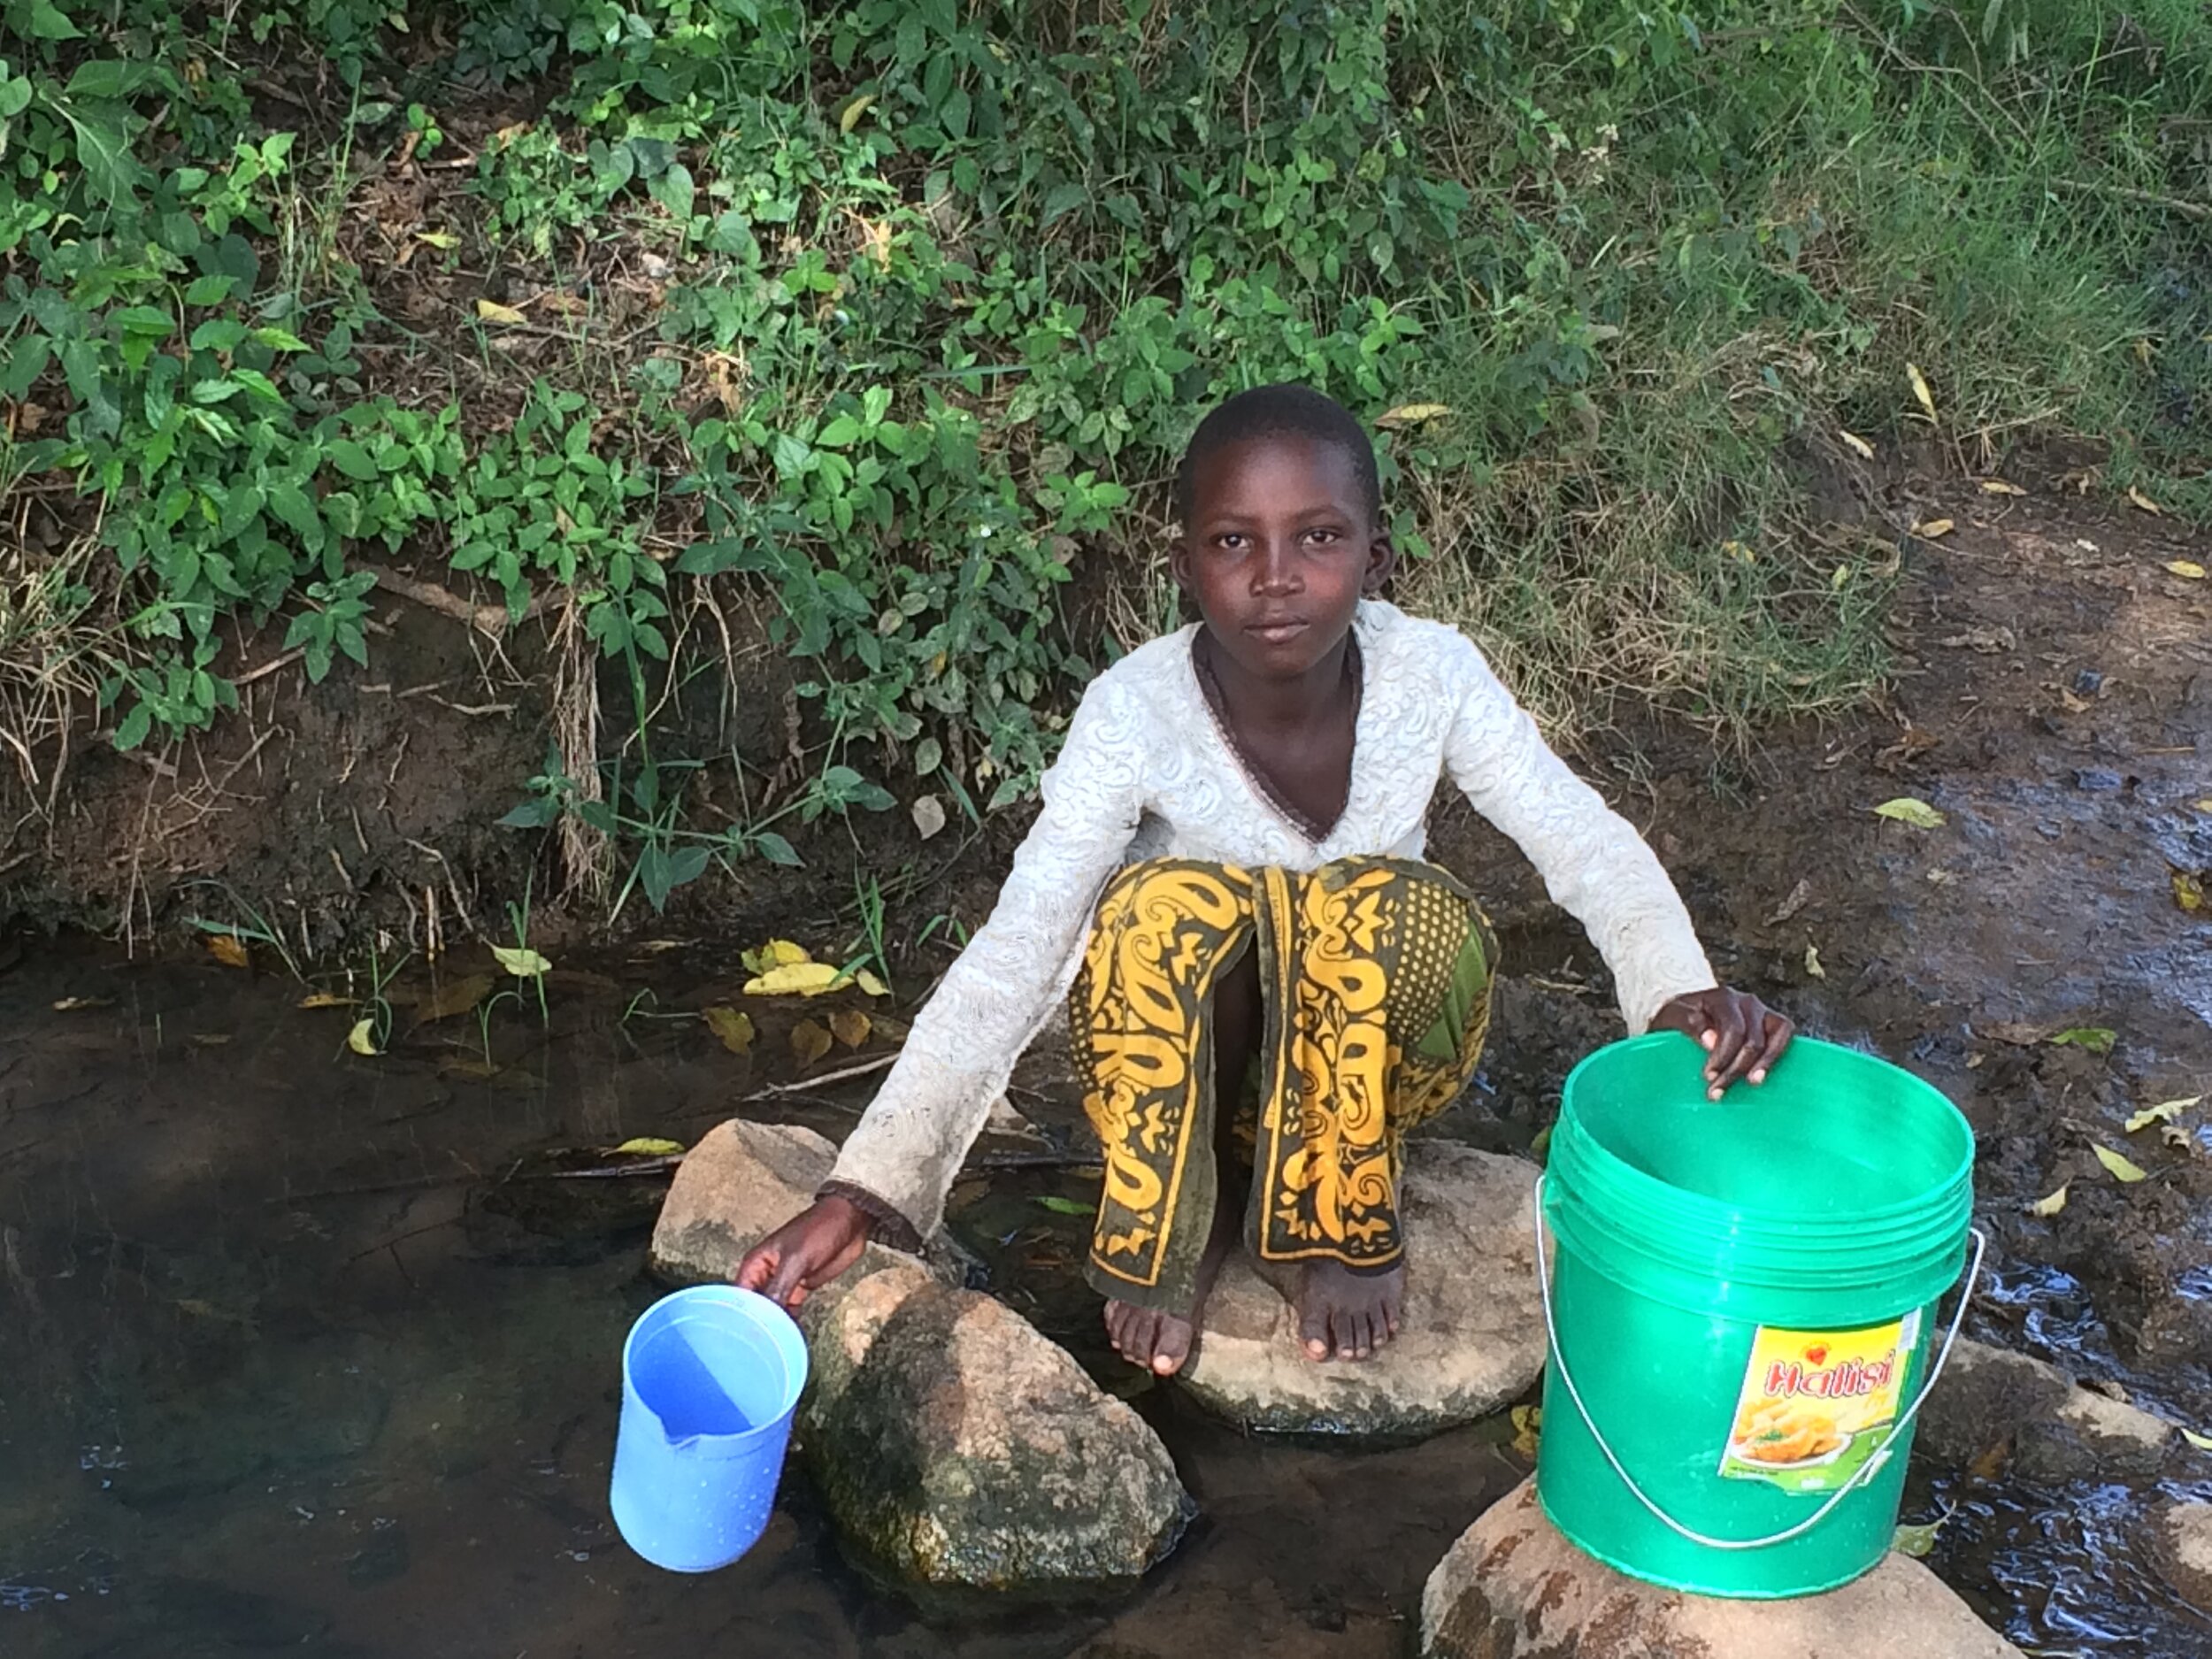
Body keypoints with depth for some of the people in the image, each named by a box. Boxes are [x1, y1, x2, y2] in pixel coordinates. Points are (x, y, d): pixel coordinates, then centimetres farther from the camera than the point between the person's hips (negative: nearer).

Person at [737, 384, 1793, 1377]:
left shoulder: (1430, 674, -18)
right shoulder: (1136, 708, -23)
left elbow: (1587, 846, -16)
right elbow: (1013, 956, -28)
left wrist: (1685, 994, -37)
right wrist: (867, 1190, -39)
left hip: (1369, 1057, 1)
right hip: (1181, 1060, -1)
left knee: (1403, 911, -31)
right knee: (1171, 906, -33)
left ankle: (1336, 1224, -9)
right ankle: (1160, 1237, -11)